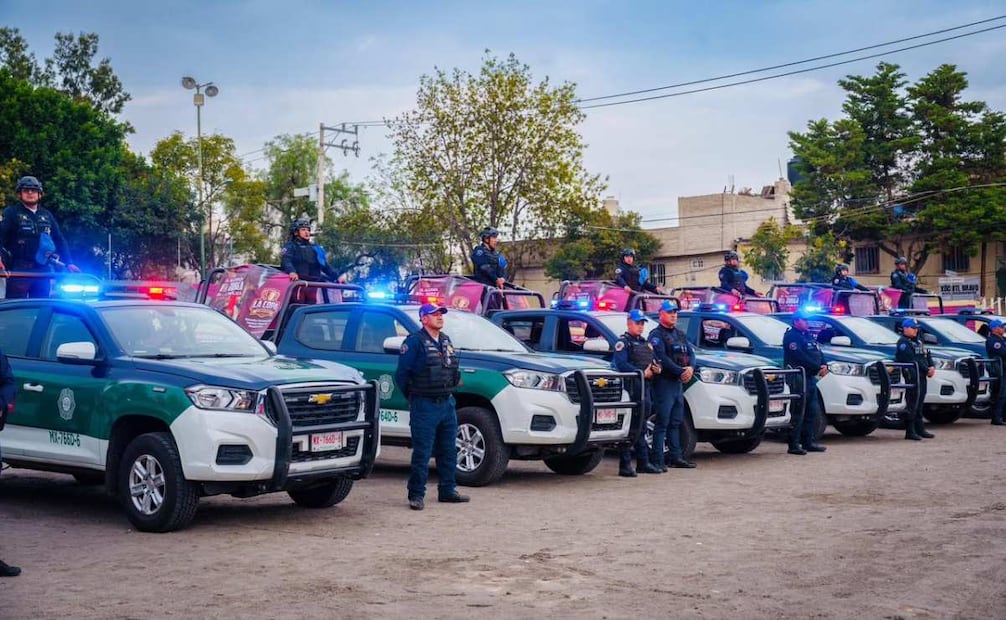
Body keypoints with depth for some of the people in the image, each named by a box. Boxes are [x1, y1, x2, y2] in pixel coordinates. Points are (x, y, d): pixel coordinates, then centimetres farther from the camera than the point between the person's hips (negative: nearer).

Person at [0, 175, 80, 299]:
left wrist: (68, 263, 13)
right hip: (18, 270, -5)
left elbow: (59, 240, 19)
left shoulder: (47, 215, 18)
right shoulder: (11, 213, 3)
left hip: (42, 270, 5)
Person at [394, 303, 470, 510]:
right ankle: (416, 495, 1)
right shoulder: (414, 342, -9)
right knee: (422, 454, -5)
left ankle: (447, 490, 22)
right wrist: (413, 397, -1)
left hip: (447, 404, 7)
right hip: (424, 406, -7)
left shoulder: (446, 341, 14)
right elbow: (402, 374, -9)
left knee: (448, 451, 12)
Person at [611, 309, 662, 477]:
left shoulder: (645, 343, 22)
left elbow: (653, 362, 24)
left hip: (645, 389, 8)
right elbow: (621, 364, -18)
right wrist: (642, 373, -20)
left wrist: (656, 368, 0)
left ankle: (643, 463, 20)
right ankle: (625, 465, -7)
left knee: (641, 428, 14)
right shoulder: (623, 342, -5)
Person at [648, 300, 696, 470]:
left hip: (679, 382, 8)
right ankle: (657, 460, -9)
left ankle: (676, 457, 18)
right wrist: (680, 371, -19)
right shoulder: (656, 335, -6)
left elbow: (690, 353, 12)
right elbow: (662, 358, -17)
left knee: (676, 422, 12)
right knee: (662, 422, -9)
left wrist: (691, 368, -9)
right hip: (664, 381, -8)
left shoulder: (680, 334, 19)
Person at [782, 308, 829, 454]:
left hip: (811, 378, 10)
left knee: (813, 412, 13)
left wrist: (824, 366, -4)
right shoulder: (791, 336, -9)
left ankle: (809, 442, 20)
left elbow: (819, 353, 17)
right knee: (798, 413, -9)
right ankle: (794, 445, -7)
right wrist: (818, 368, -18)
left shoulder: (809, 336, 20)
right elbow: (801, 357, -19)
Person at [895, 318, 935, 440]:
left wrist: (932, 367, -2)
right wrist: (926, 370, -17)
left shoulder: (918, 341, 21)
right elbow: (912, 360, -18)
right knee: (912, 404, -9)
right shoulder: (903, 342, -9)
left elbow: (927, 355, 17)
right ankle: (910, 431, -6)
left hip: (922, 376, 9)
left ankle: (920, 429, 19)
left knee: (920, 404, 13)